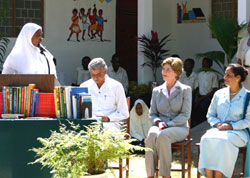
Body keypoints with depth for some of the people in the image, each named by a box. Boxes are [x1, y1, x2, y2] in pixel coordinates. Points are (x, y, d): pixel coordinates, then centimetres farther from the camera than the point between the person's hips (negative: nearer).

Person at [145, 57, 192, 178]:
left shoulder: (185, 90, 6)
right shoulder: (157, 91, 18)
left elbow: (185, 115, -3)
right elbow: (152, 114, 16)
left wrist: (168, 124, -14)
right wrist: (158, 122, -7)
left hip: (179, 127, -3)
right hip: (160, 126, 3)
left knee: (163, 135, -37)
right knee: (152, 135, -35)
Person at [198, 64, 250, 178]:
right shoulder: (219, 94, 17)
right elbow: (210, 115, 19)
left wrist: (232, 126, -13)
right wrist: (217, 124, -2)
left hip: (237, 131, -3)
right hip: (218, 129, 4)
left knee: (223, 140, -37)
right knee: (206, 139, -31)